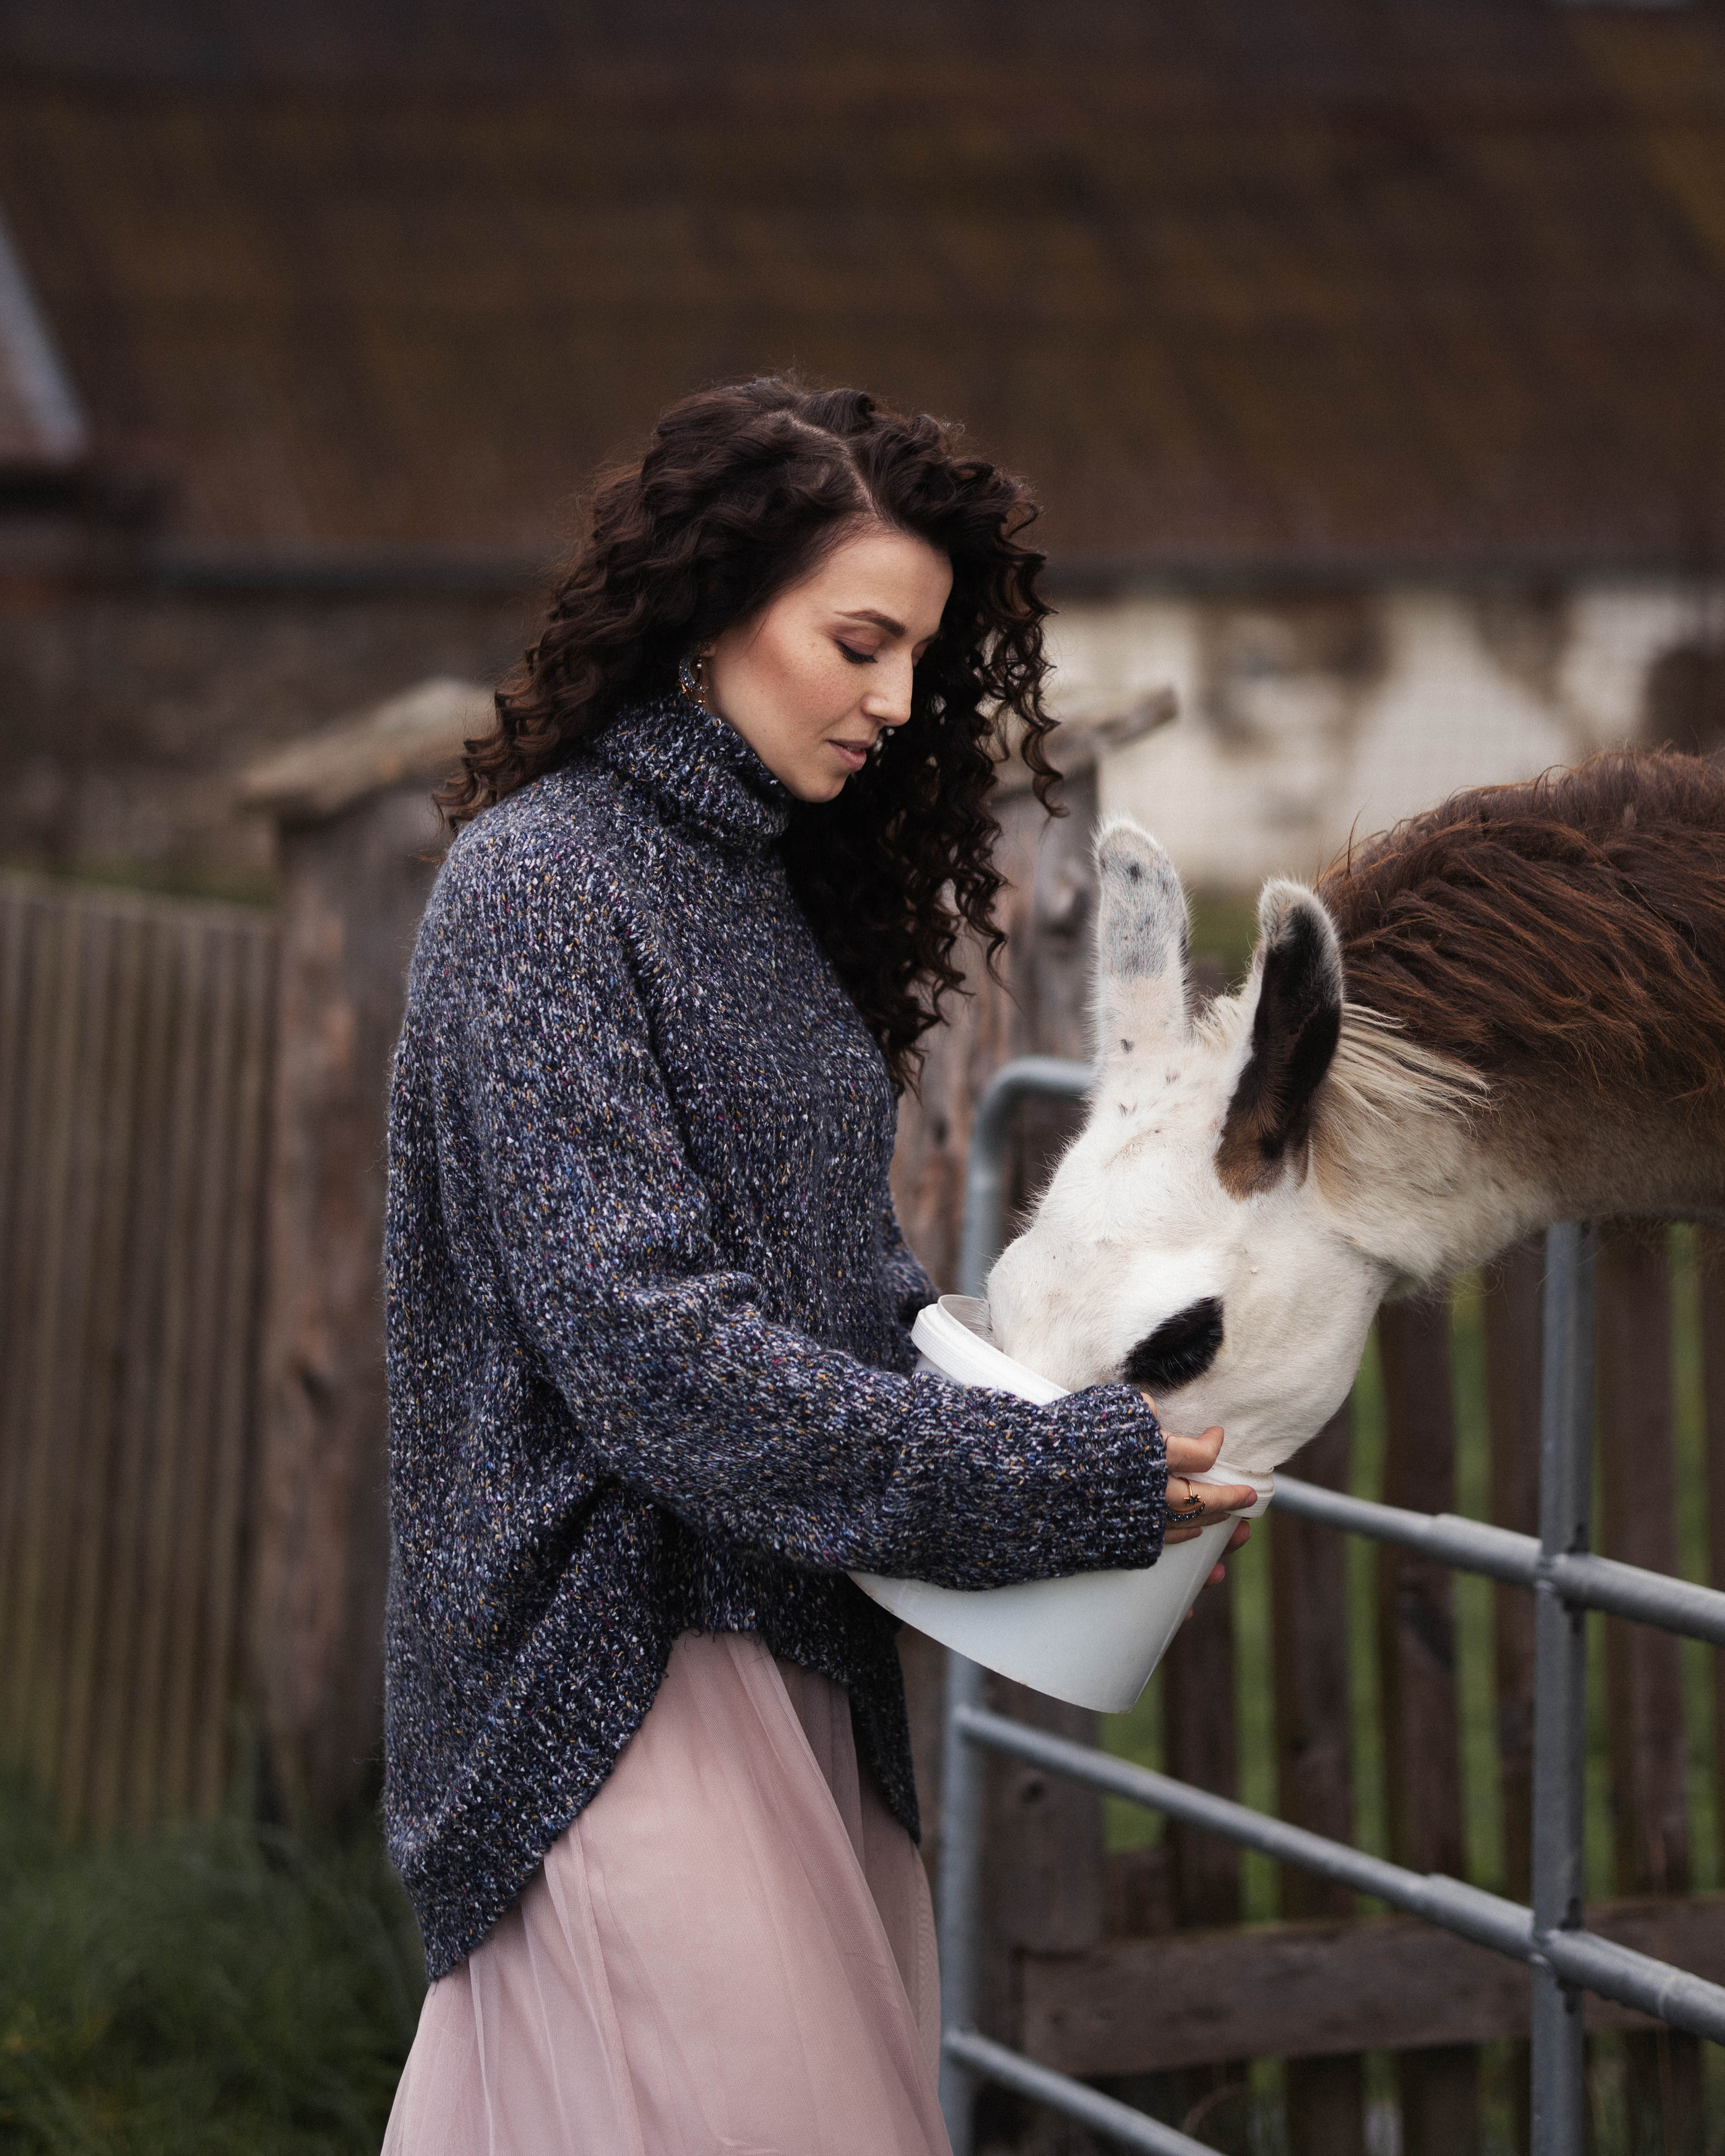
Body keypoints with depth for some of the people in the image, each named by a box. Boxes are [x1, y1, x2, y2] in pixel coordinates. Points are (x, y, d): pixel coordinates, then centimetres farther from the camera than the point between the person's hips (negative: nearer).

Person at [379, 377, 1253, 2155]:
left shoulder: (772, 890, 14)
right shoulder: (539, 889, -13)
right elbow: (645, 1343, -21)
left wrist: (1070, 1391, -3)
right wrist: (1061, 1484, -21)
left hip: (800, 1654, 8)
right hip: (623, 1660, -8)